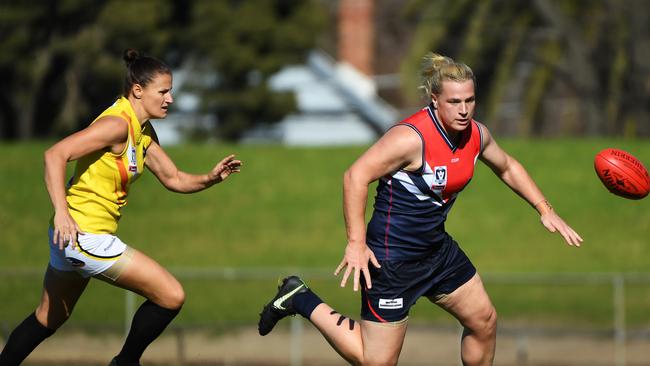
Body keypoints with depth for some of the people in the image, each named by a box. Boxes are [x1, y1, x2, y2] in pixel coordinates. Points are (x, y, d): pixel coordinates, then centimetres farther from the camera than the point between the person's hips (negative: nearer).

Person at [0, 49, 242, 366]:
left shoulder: (143, 132, 11)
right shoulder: (118, 124, -19)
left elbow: (173, 179, 16)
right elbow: (55, 155, -26)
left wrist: (211, 178, -3)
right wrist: (61, 212, -34)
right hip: (82, 234, -10)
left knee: (49, 318, 23)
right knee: (171, 296, -6)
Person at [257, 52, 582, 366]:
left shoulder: (476, 135, 0)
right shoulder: (412, 137, -25)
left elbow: (507, 168, 21)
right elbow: (356, 176, -26)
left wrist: (544, 209, 16)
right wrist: (356, 243, -29)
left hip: (438, 250, 8)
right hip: (392, 257, -8)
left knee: (484, 321, 16)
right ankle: (301, 301, 11)